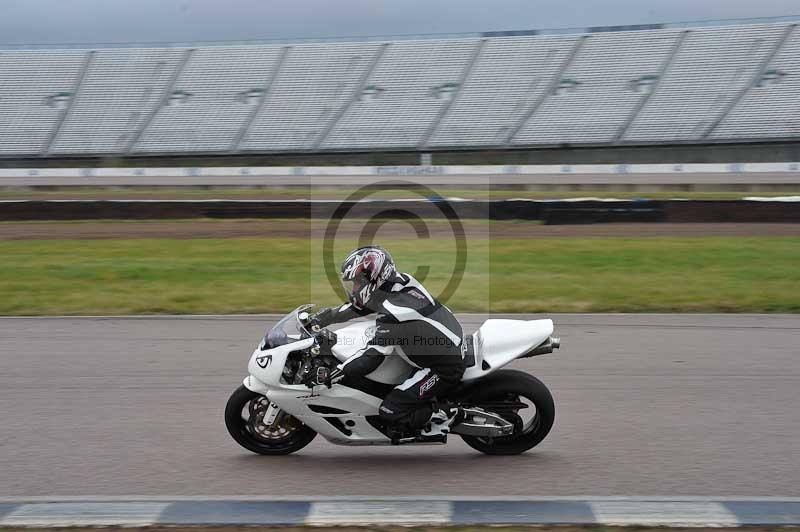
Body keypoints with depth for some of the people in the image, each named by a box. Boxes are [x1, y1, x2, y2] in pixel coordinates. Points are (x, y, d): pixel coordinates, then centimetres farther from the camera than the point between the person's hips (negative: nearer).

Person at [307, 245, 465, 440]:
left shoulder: (392, 314, -27)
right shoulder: (401, 281, -1)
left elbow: (371, 357, -26)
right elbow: (358, 306, 13)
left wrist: (335, 373, -21)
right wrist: (323, 318, 8)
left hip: (444, 369, -9)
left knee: (390, 412, -15)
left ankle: (443, 416, 1)